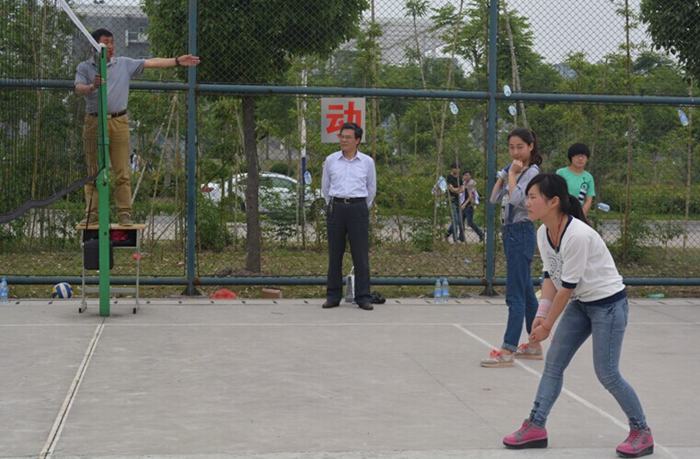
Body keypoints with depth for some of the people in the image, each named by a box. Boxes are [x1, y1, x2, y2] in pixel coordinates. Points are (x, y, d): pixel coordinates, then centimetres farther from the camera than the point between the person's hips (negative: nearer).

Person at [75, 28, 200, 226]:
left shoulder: (124, 64, 11)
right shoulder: (85, 67, 7)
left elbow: (151, 63, 6)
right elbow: (79, 89, -9)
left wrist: (177, 61, -2)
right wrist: (92, 87, -30)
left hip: (119, 121, 1)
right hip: (94, 122, -1)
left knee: (122, 172, -2)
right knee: (93, 172, 3)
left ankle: (124, 214, 0)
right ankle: (92, 213, 7)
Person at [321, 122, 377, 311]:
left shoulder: (367, 162, 3)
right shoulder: (331, 160, 5)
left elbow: (372, 189, 14)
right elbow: (325, 187, 16)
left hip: (358, 208, -1)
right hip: (336, 208, 1)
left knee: (361, 254, -2)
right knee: (335, 254, 4)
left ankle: (363, 297, 2)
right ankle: (333, 296, 10)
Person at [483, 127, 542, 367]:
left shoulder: (532, 172, -12)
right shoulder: (513, 170, 14)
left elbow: (515, 198, -25)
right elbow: (494, 199, 14)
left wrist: (512, 174, -13)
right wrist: (503, 175, 8)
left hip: (521, 232, -10)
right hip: (509, 231, 10)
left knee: (515, 294, -11)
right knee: (525, 290, 15)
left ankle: (507, 352, -13)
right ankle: (535, 345, 23)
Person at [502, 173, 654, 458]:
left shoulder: (577, 235, -30)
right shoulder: (543, 233, -4)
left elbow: (568, 285, -25)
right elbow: (551, 275, 3)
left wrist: (547, 325, -18)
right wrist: (542, 313, -10)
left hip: (608, 303, -8)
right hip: (580, 303, 8)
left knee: (606, 373, -6)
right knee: (553, 362, 4)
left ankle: (641, 432, 12)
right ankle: (536, 427, 10)